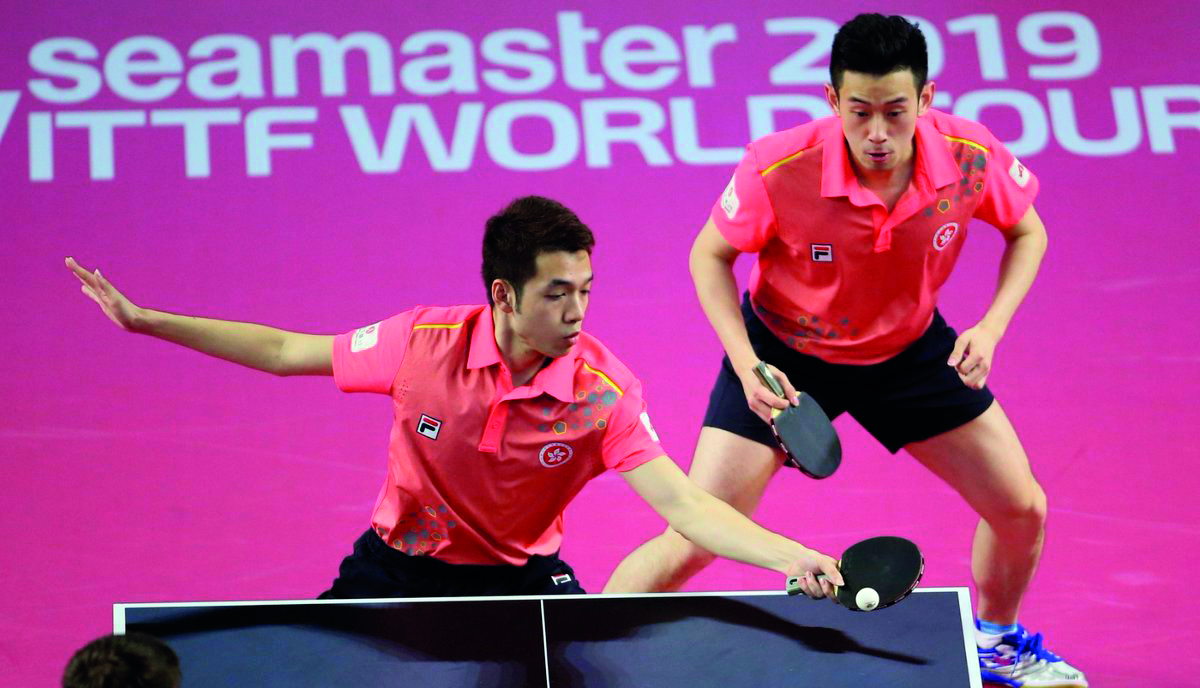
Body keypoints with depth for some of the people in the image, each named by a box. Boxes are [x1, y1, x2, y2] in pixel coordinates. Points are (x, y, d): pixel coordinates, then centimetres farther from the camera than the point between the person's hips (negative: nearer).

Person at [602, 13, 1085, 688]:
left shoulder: (972, 157, -25)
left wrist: (991, 327, -18)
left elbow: (1027, 233, -3)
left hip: (910, 347, 3)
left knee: (1022, 509, 7)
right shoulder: (778, 169, -32)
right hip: (783, 353, -3)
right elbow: (711, 256, -13)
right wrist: (745, 364, -25)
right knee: (693, 539, -13)